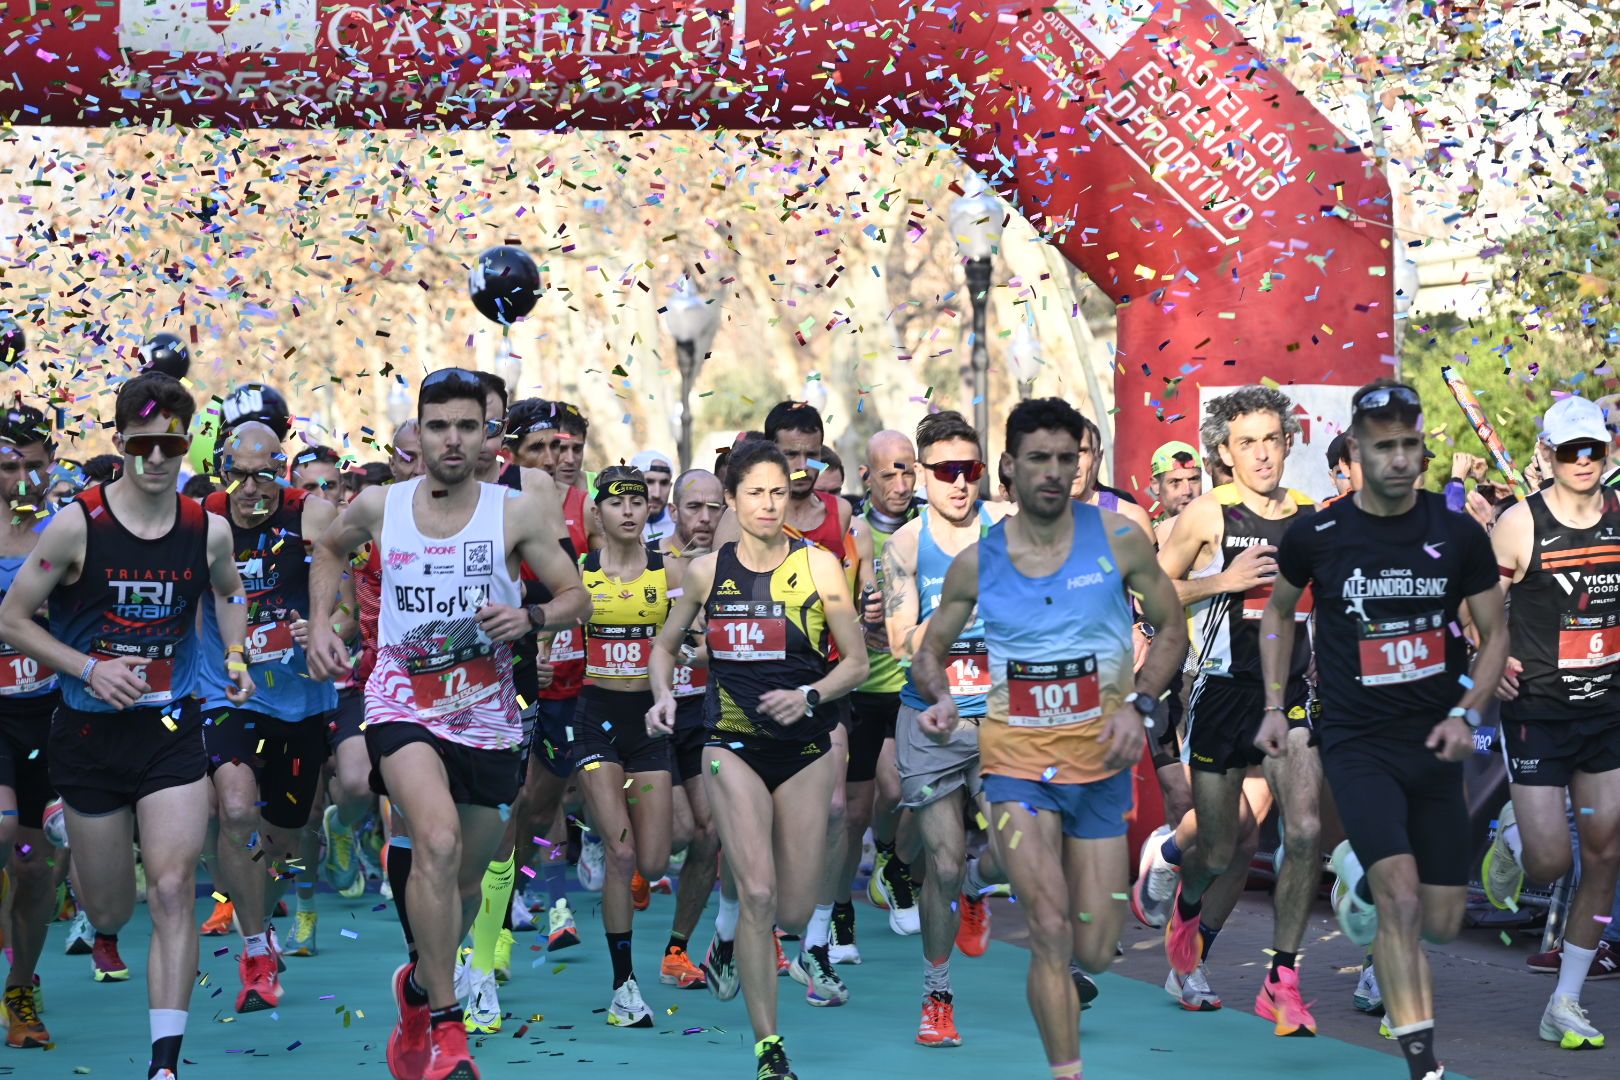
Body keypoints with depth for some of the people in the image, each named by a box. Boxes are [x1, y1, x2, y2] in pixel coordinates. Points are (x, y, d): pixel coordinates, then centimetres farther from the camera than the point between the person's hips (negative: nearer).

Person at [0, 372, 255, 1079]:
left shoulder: (209, 530, -2)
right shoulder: (77, 525, -11)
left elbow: (229, 590, 21)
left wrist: (235, 657, 5)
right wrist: (89, 669, -17)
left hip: (172, 729, 1)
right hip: (90, 730, -1)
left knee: (172, 891, -12)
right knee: (111, 905, 13)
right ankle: (102, 936, 53)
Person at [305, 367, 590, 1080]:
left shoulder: (516, 512, -4)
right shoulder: (379, 507, 1)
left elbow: (577, 597, 2)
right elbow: (329, 551, 23)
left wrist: (530, 616, -18)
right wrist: (320, 624, 10)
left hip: (485, 714, 2)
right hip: (403, 705, -1)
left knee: (465, 878, 14)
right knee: (439, 840, -27)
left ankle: (419, 983, 46)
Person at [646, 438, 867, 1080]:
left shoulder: (818, 565, -4)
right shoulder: (707, 571, 1)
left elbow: (856, 661, -1)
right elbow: (666, 645, 16)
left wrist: (809, 696, -18)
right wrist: (664, 696, -3)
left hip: (805, 745, 0)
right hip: (734, 744, 0)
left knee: (793, 911, 1)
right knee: (757, 893, -14)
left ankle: (731, 930, 39)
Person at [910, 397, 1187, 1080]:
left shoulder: (1118, 537, -4)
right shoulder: (976, 562, -1)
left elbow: (1171, 628, 6)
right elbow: (930, 651, 10)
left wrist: (1138, 704, -10)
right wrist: (939, 698, -12)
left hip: (1102, 759, 1)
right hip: (1017, 759, -1)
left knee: (1094, 953, 5)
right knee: (1051, 935, -13)